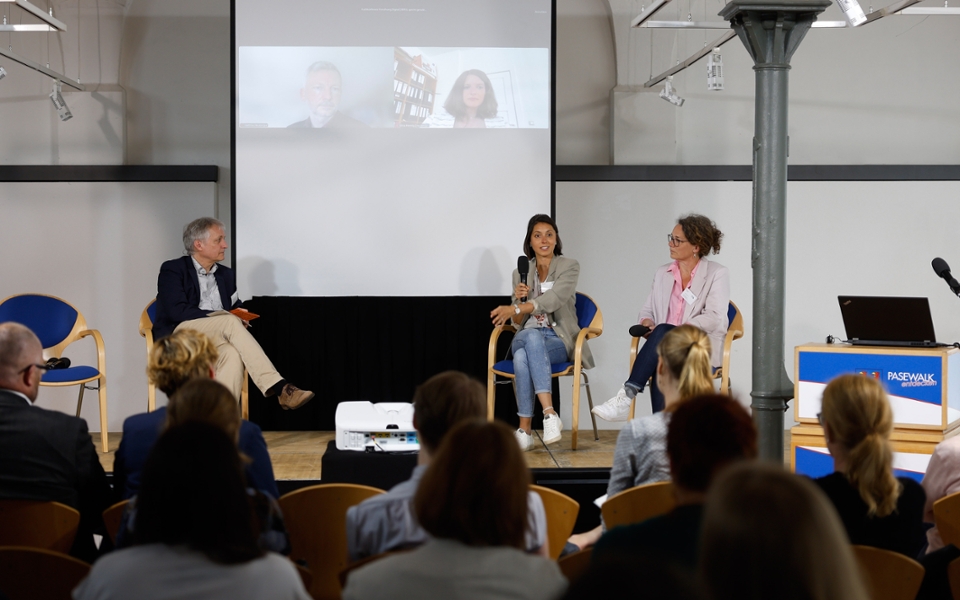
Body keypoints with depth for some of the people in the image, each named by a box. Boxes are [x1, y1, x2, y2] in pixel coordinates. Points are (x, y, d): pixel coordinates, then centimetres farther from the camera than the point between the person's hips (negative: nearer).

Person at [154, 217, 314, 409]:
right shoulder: (172, 270, 1)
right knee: (229, 321, -31)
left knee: (233, 354, -34)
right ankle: (277, 387, -40)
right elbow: (177, 311, -12)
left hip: (216, 339, 5)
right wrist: (221, 315, -17)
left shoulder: (226, 275, 19)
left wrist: (240, 317, -3)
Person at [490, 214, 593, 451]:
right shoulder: (520, 273, 13)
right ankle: (549, 413, -45)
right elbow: (518, 323, 11)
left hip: (559, 340, -3)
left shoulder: (569, 266, 1)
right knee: (532, 336, -38)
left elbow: (553, 300, -19)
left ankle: (525, 429, -42)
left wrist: (515, 308, -31)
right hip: (526, 337, 3)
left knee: (523, 357, -38)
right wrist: (519, 299, -11)